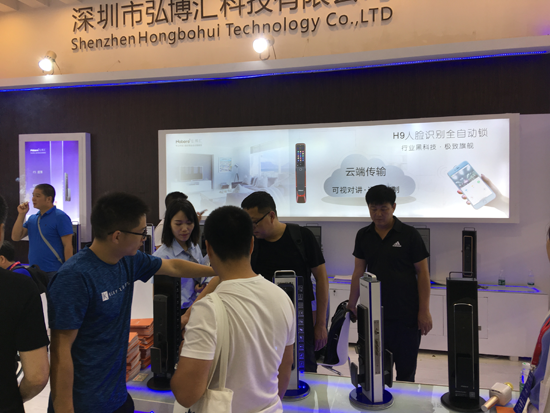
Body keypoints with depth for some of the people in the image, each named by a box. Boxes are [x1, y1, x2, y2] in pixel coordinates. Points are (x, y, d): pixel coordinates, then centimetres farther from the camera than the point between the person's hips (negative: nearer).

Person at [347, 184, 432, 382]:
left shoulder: (409, 235, -6)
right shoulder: (363, 236, 4)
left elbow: (422, 273, -4)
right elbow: (359, 271, 10)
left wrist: (424, 311, -8)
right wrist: (352, 304, 9)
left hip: (406, 315, -3)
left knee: (405, 370, 8)